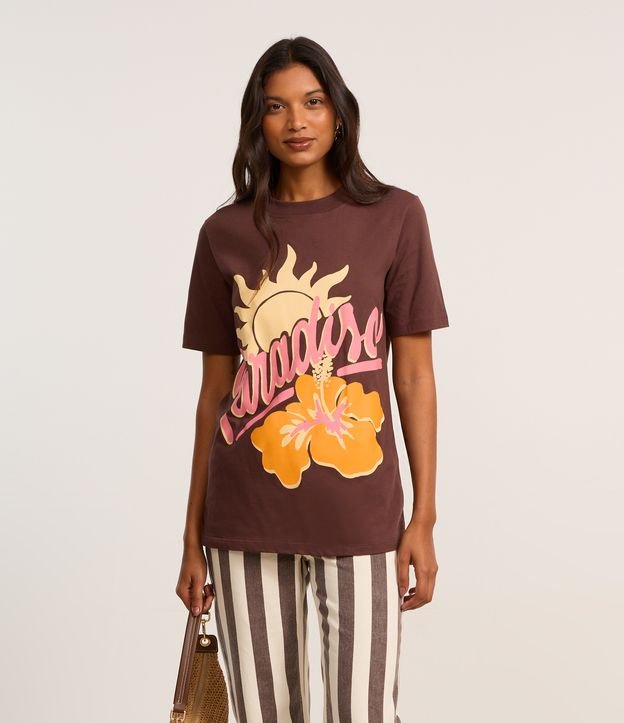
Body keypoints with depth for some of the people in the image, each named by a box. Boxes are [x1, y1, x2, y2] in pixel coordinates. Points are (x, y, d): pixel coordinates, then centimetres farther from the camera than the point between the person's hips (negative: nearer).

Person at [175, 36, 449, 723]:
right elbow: (215, 390, 7)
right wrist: (194, 535, 8)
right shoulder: (226, 233, 5)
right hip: (246, 519, 2)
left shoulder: (394, 217, 1)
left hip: (359, 514, -1)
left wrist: (424, 518, -3)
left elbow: (414, 374, 1)